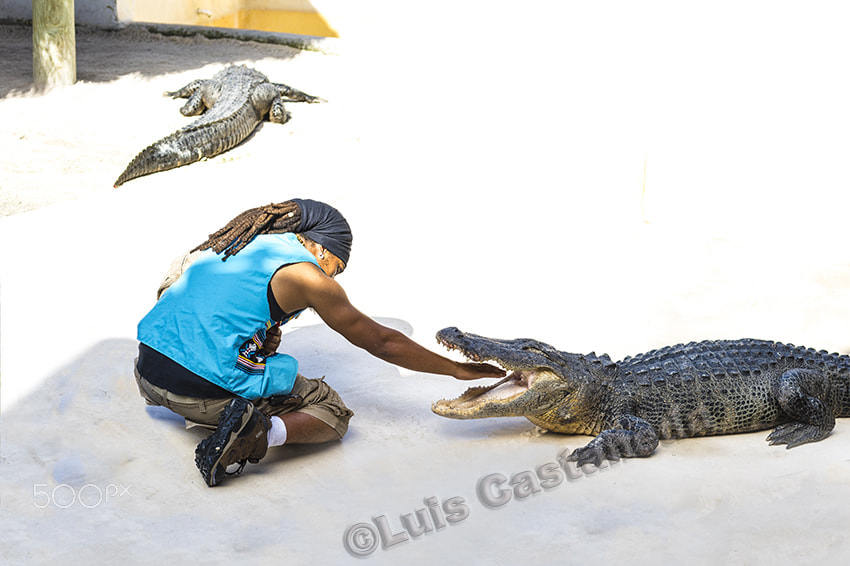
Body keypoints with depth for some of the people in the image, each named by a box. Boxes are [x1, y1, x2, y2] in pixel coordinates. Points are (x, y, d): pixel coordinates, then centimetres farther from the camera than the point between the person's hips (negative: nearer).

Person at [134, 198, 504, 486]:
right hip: (206, 391, -6)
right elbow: (381, 342, 4)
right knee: (331, 412, 11)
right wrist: (457, 369, 12)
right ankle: (261, 432, -17)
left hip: (148, 375, 6)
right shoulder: (306, 275, 0)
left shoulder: (233, 239, 19)